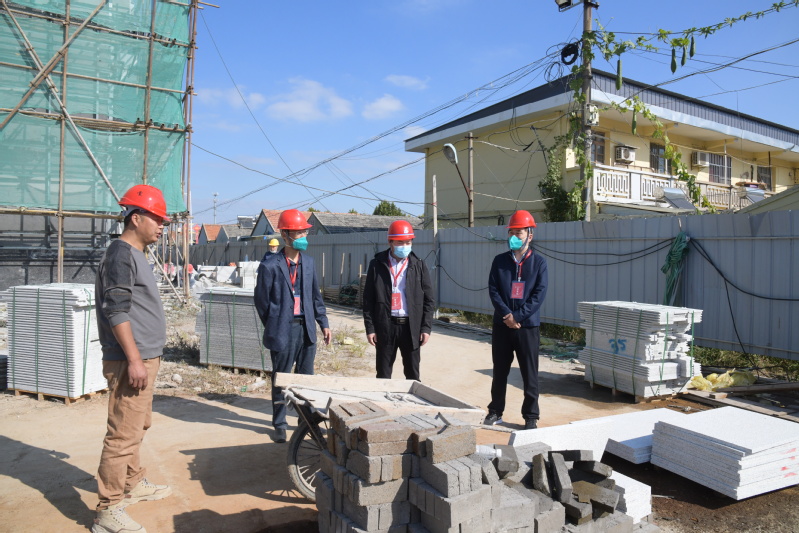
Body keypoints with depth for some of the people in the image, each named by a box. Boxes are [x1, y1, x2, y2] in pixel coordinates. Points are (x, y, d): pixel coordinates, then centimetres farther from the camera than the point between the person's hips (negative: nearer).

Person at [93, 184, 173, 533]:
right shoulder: (121, 254, -14)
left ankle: (133, 484, 35)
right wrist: (134, 360, -22)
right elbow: (116, 311, -20)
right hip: (130, 361, -10)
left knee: (138, 426, 20)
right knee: (124, 434, -5)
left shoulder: (135, 255, 16)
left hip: (144, 358, 10)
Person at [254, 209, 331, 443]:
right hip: (283, 331, -4)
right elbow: (261, 300, -1)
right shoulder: (270, 265, -9)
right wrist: (274, 326, 3)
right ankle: (279, 425, 23)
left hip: (306, 328, 5)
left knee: (306, 377, 14)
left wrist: (323, 323, 10)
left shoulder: (308, 261, 7)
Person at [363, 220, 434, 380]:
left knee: (413, 375, 9)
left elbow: (428, 299, 4)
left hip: (412, 327, 1)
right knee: (383, 375, 9)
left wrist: (426, 327, -3)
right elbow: (368, 299, 2)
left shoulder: (418, 265, 4)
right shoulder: (377, 265, 1)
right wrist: (370, 327, -3)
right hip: (385, 326, -1)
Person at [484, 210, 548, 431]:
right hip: (501, 325, 2)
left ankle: (531, 417, 16)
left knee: (530, 374, 4)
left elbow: (539, 294, -7)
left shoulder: (539, 262, 0)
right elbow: (493, 290, -1)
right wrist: (507, 315, -14)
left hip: (528, 326, -2)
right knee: (499, 371, 12)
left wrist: (518, 316, -16)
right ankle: (495, 412, 25)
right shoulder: (499, 261, 6)